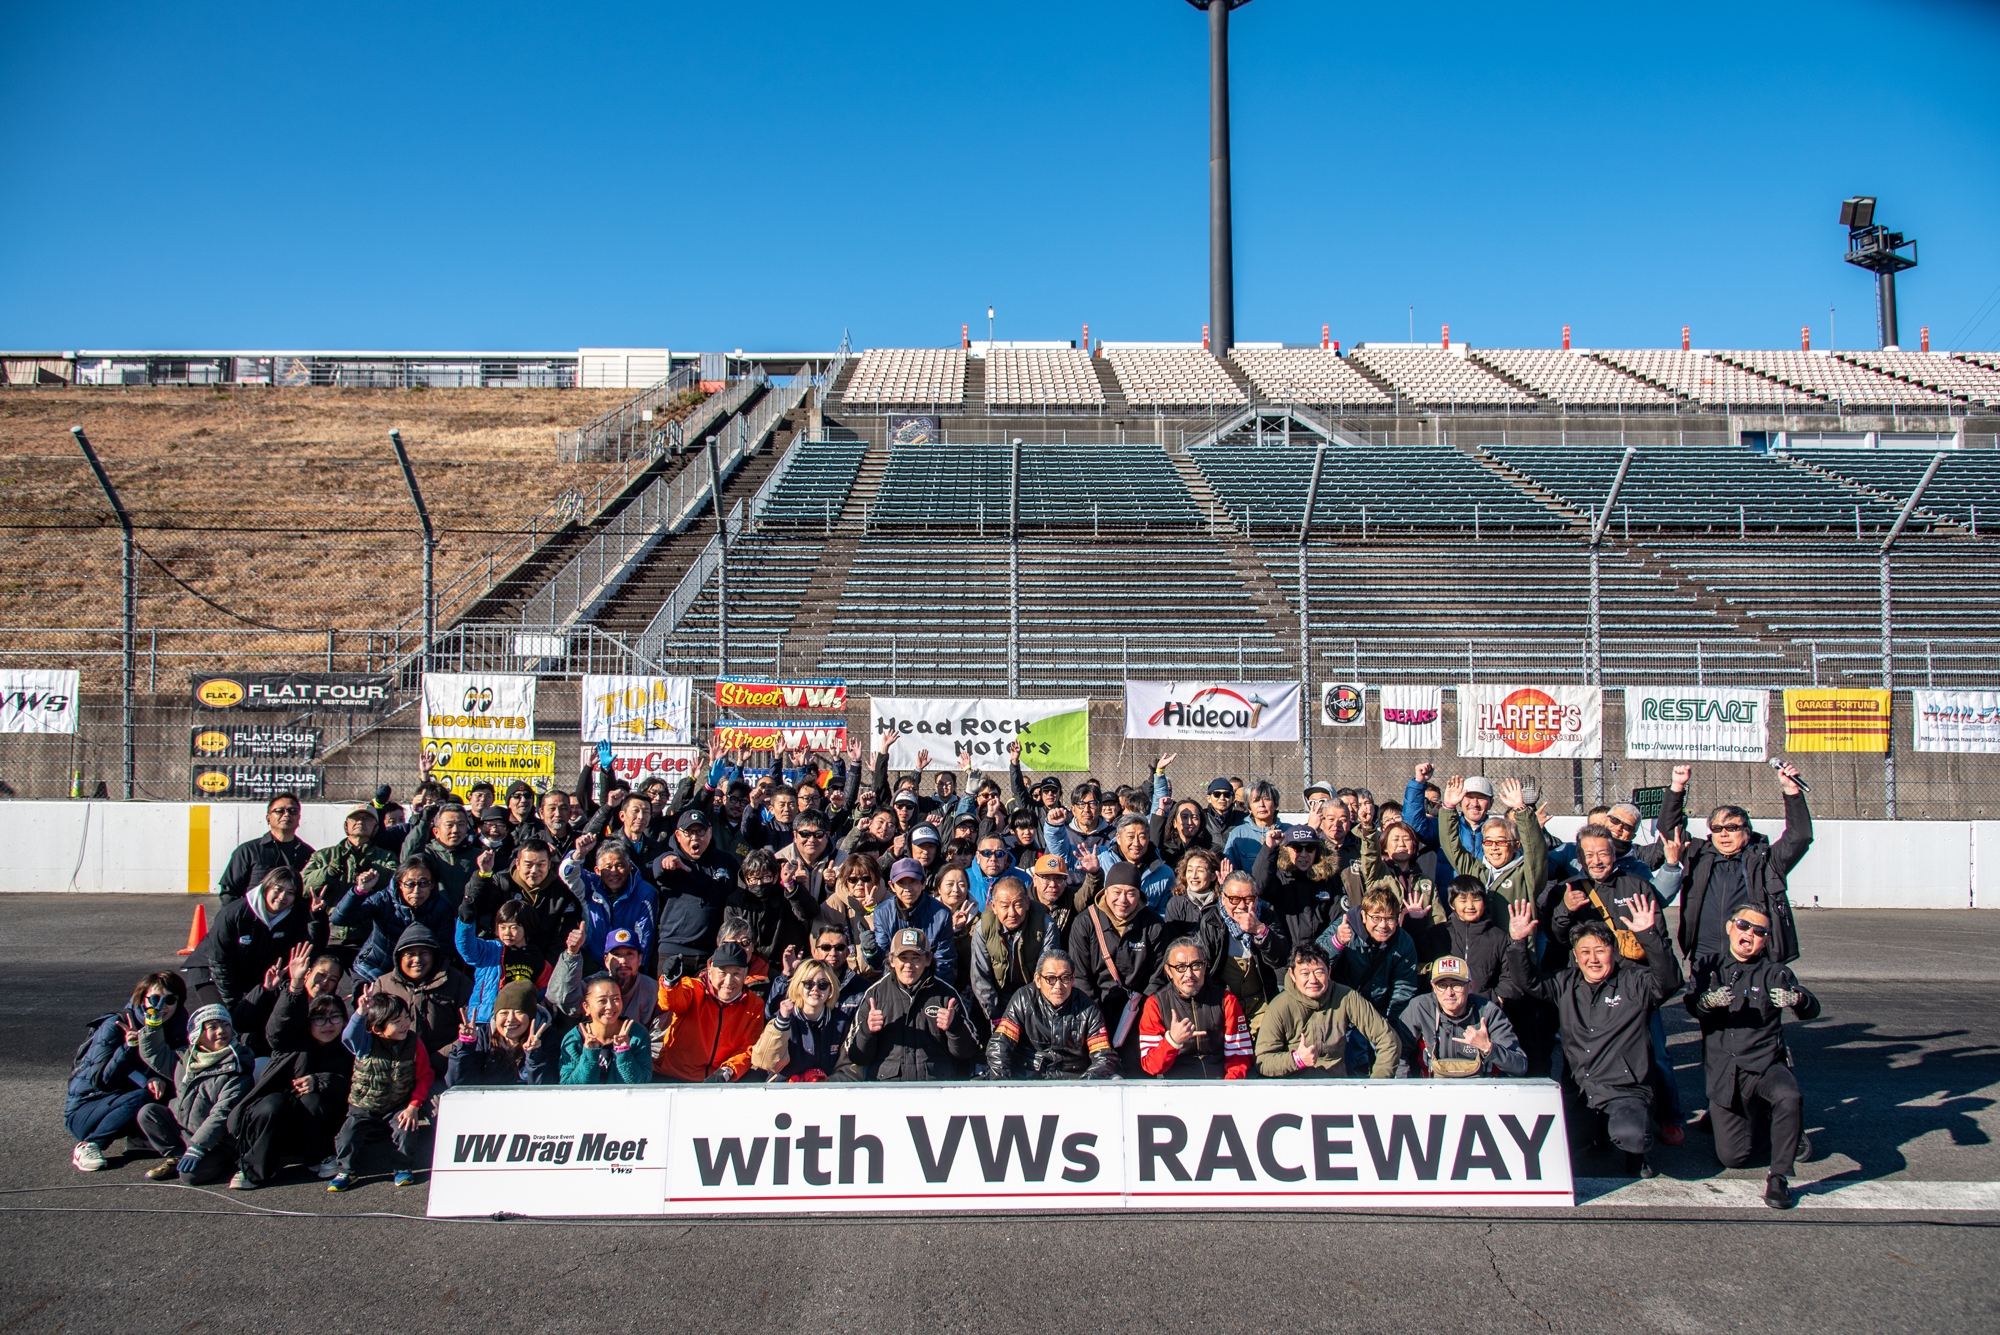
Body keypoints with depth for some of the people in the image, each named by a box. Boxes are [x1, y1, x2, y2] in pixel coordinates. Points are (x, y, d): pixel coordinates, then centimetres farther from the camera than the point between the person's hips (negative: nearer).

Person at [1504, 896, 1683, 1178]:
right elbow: (1526, 982, 6)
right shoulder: (1566, 984, 11)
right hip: (1576, 1093, 4)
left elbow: (1667, 981, -18)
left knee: (1630, 1135, -33)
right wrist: (1518, 943, -11)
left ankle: (1637, 1154, 8)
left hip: (1625, 1092, -4)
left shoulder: (1634, 983, -1)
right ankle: (1597, 1129, 17)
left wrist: (1649, 936, -33)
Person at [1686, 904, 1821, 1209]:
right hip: (1724, 1074, 1)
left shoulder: (1773, 973, 3)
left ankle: (1779, 1177, -16)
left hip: (1766, 1064, -1)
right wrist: (1708, 1001, -33)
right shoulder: (1707, 966, 7)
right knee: (1732, 1158, -4)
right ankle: (1757, 1117, 29)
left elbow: (1812, 1010, -9)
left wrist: (1797, 998, -33)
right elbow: (1692, 1005, -9)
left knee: (1790, 1098, -35)